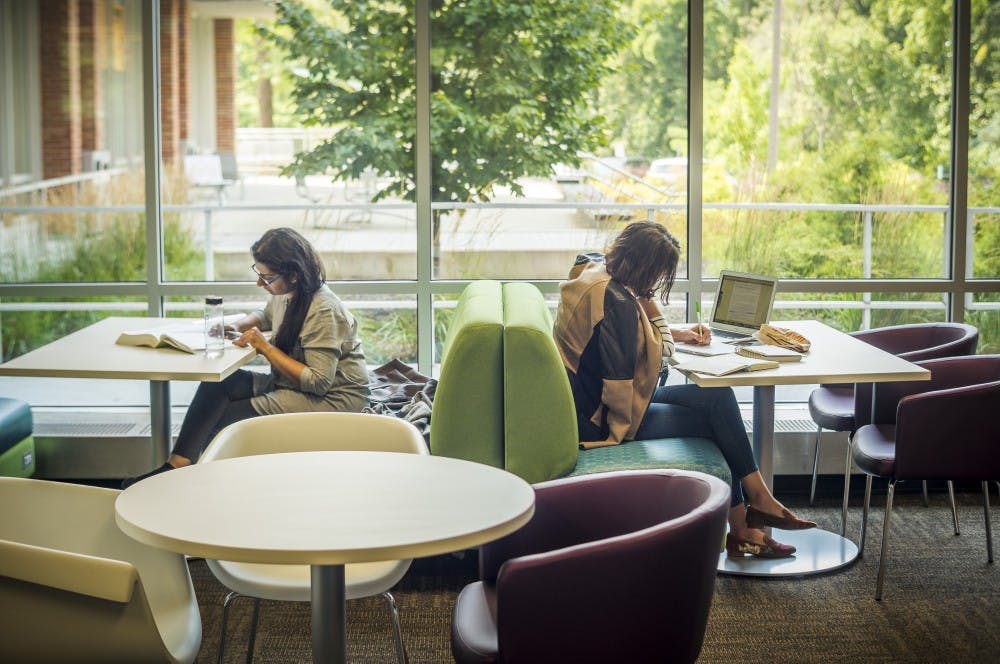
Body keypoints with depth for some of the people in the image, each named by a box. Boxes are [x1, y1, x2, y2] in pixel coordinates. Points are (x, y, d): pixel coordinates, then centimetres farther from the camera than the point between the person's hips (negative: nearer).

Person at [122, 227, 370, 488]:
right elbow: (265, 315, 29)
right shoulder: (285, 293, 3)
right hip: (291, 386, 9)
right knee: (218, 383, -12)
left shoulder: (323, 311, -23)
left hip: (332, 400, -9)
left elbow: (318, 382, -25)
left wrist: (266, 348, -20)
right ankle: (176, 465, -19)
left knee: (231, 417, -20)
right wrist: (238, 325, 5)